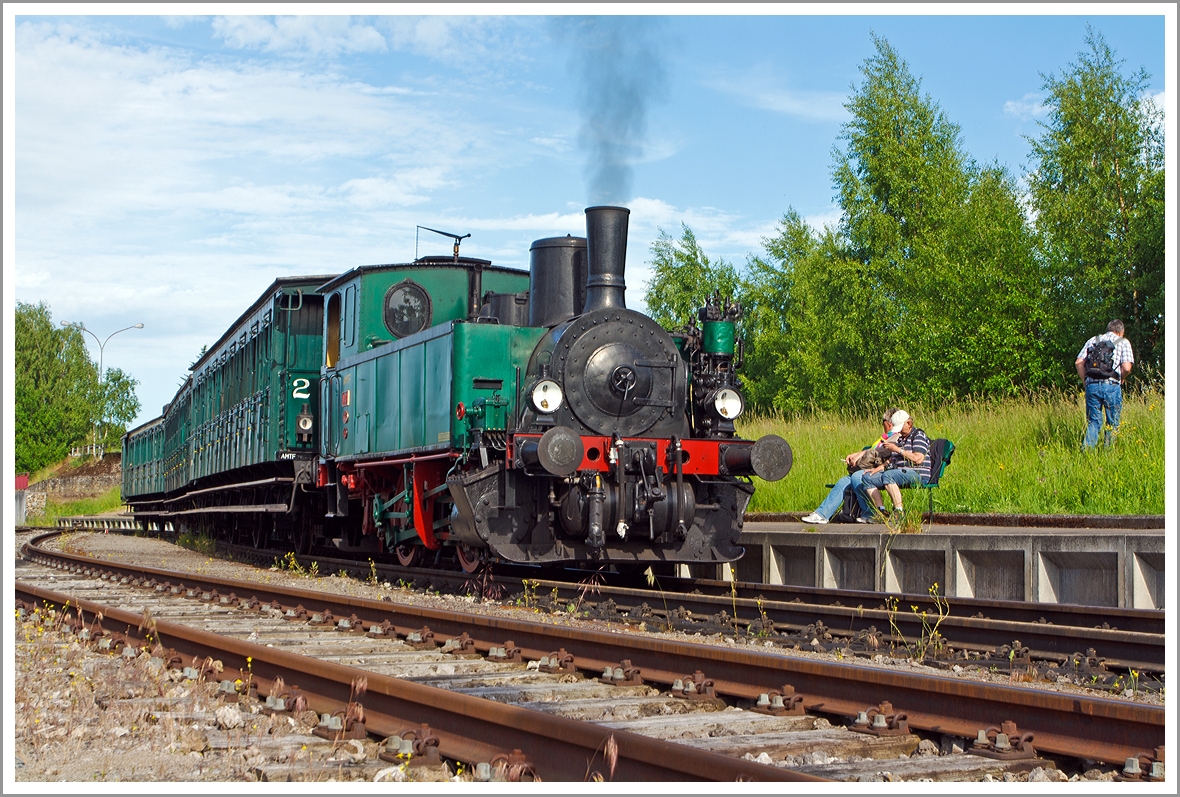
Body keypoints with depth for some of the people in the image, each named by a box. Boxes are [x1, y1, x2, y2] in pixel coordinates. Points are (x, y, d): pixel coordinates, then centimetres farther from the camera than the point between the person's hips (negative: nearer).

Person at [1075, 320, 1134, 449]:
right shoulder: (1123, 342, 9)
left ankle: (1086, 450, -6)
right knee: (1113, 424, 9)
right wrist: (1121, 380, 14)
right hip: (1111, 385, -3)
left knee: (1093, 422, 9)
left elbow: (1078, 363, 7)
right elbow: (1126, 367, -5)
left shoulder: (1093, 340, 18)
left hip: (1092, 385, 3)